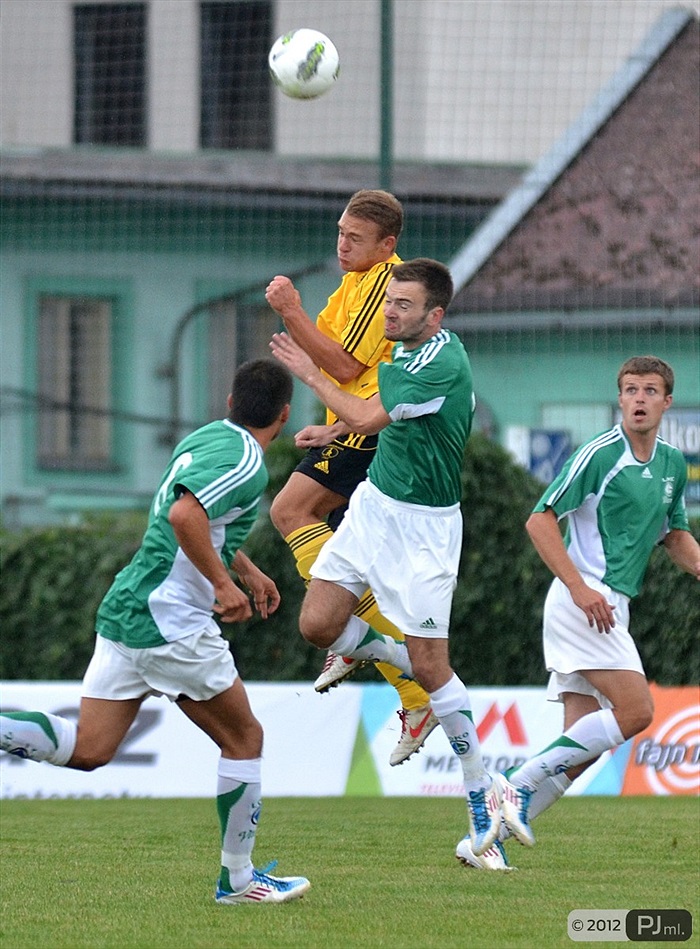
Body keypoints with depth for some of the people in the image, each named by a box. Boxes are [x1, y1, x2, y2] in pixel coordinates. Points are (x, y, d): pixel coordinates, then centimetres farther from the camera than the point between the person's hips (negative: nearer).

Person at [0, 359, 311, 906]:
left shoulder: (204, 439, 16)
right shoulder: (246, 463, -13)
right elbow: (185, 514, -30)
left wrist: (249, 571, 39)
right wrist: (224, 583, -24)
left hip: (124, 610, 8)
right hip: (170, 622, -8)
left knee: (88, 749, 6)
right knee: (244, 737, 8)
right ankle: (238, 878, 13)